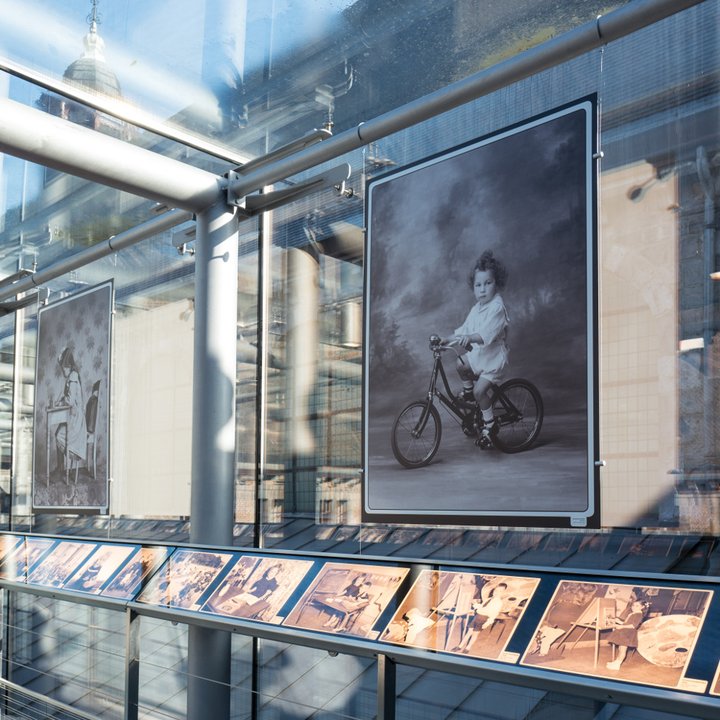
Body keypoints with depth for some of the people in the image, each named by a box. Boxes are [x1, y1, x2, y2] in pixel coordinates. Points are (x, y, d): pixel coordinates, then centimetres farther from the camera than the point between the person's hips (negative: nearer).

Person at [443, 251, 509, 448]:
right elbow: (464, 329, 10)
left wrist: (468, 338, -50)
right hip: (478, 352, 8)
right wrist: (447, 339, -1)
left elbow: (487, 333, -35)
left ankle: (489, 425, 4)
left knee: (480, 390, -15)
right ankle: (468, 390, 18)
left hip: (494, 356, -8)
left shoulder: (497, 307, -21)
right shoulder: (476, 308, 6)